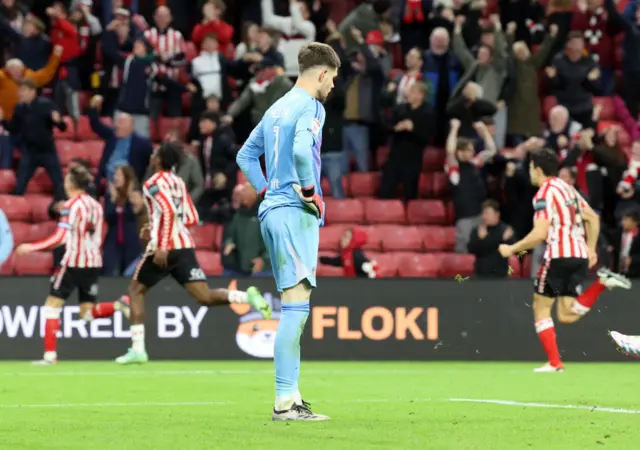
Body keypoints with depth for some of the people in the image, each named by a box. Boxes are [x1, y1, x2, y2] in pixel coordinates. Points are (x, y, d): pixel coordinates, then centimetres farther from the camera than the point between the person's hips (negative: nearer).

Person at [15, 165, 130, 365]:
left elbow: (59, 238, -17)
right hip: (94, 262, 7)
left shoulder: (71, 206, -11)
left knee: (52, 306, 4)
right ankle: (118, 305, -14)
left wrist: (31, 247, -10)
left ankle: (50, 354, -2)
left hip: (73, 262, -7)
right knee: (87, 313, 12)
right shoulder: (96, 205, 12)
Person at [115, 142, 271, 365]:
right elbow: (191, 219, 20)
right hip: (185, 246, 6)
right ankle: (248, 296, -28)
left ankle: (137, 349, 8)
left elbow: (168, 212, -21)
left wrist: (161, 247, -24)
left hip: (164, 248, -6)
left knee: (136, 290, 13)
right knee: (205, 297, -2)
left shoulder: (153, 184, -5)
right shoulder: (178, 183, 18)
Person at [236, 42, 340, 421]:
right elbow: (302, 150, -27)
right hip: (296, 213, -9)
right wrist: (310, 190, -14)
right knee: (296, 306, -11)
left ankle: (291, 398, 13)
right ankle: (285, 400, -15)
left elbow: (246, 155, 26)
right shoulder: (310, 106, -8)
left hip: (272, 210, 9)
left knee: (294, 308, 12)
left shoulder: (277, 108, 18)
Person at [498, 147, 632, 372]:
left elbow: (539, 234, -17)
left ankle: (554, 362, 0)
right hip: (580, 256, 8)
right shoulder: (567, 188, 18)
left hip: (559, 255, -8)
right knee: (566, 316, 8)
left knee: (541, 307, 6)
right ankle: (602, 282, -8)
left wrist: (512, 249, -6)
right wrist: (591, 248, 25)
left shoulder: (545, 193, -9)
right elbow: (593, 218, 22)